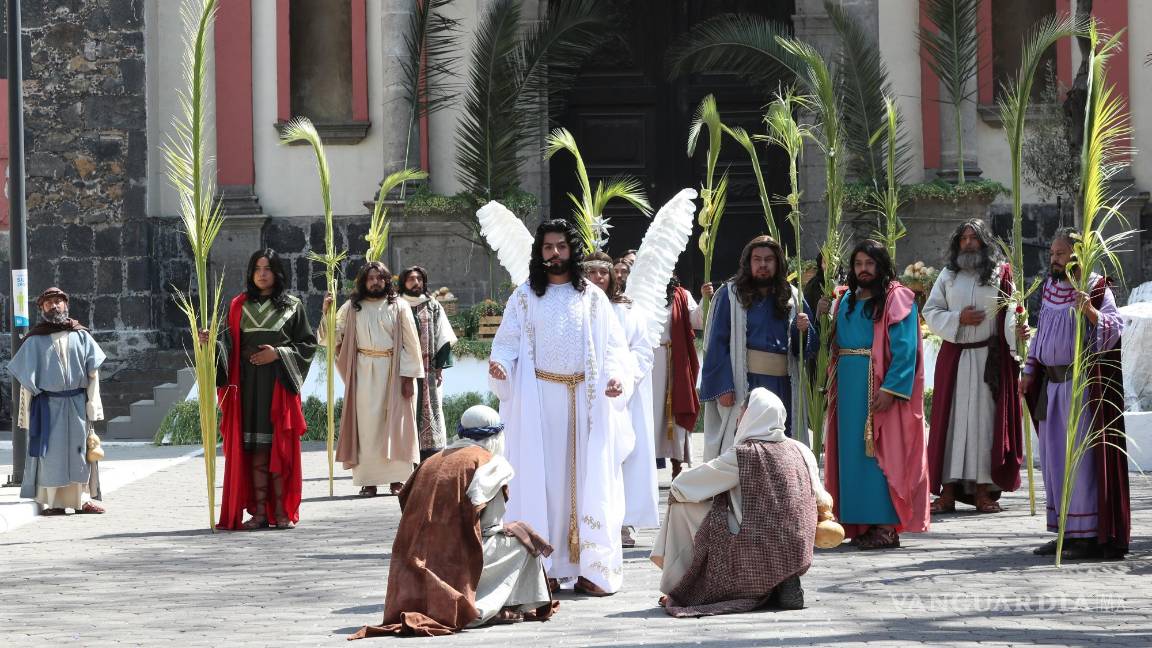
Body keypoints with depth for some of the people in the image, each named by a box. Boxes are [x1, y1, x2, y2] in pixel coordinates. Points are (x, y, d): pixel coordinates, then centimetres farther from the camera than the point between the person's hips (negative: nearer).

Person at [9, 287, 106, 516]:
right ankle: (53, 502, -3)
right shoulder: (35, 340, 3)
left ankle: (83, 499, 7)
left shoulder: (80, 335, 7)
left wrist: (92, 403, -2)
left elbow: (93, 371, 6)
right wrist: (27, 411, 0)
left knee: (80, 450, 2)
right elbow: (26, 377, 4)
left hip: (77, 402, 2)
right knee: (51, 452, -4)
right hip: (47, 404, -2)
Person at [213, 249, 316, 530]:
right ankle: (260, 512, 0)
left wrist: (278, 353, -9)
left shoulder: (292, 305, 6)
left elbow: (308, 344, 4)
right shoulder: (239, 305, 10)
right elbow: (230, 343, 4)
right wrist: (212, 341, -16)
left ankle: (281, 511, 1)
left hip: (280, 385, -1)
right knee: (255, 448, -2)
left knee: (280, 447, -3)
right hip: (249, 385, 1)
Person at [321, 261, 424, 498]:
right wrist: (327, 312, -10)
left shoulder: (399, 307, 4)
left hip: (393, 371, -1)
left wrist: (408, 375, -7)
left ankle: (397, 478, 4)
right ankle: (368, 480, -2)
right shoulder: (351, 308, 7)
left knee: (395, 423, 0)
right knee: (367, 424, -2)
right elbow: (334, 336, 6)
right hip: (364, 372, 1)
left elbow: (410, 342, 1)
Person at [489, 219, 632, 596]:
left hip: (586, 400, 1)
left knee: (587, 479, -2)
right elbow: (507, 342, 3)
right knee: (541, 480, -4)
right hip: (538, 401, -1)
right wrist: (500, 365, -18)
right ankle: (546, 569, -2)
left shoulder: (592, 298, 9)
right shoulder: (524, 297, 8)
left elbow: (613, 345, 4)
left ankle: (591, 569, 0)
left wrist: (617, 377, -14)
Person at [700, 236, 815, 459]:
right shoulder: (731, 294, 1)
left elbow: (808, 348, 16)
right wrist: (723, 387, -15)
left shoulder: (790, 297, 11)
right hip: (744, 385, -4)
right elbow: (718, 342, -5)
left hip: (783, 387, 4)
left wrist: (803, 330, -8)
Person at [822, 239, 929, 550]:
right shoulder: (846, 300, 17)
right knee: (853, 452, 6)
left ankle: (887, 525, -7)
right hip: (849, 385, 7)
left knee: (881, 452, -8)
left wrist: (890, 389, -22)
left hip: (881, 385, -7)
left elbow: (905, 348, -13)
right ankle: (860, 522, 10)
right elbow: (835, 343, 17)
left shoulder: (896, 299, -5)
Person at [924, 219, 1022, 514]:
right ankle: (948, 490, -2)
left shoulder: (1000, 274, 5)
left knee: (986, 417, -3)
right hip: (954, 355, 2)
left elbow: (1011, 313, -4)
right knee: (951, 418, -2)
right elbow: (930, 311, 8)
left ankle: (983, 489, 0)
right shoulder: (948, 275, 11)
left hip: (990, 357, -2)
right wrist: (958, 319, -9)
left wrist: (1018, 338, -24)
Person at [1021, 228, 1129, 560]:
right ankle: (1070, 533, 17)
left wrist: (1091, 312, -38)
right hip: (1052, 383, 8)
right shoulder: (1050, 288, 14)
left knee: (1082, 458, -9)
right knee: (1055, 459, 10)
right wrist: (1029, 371, 19)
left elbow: (1114, 327, -21)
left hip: (1083, 385, -8)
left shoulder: (1097, 289, -8)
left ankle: (1092, 536, -6)